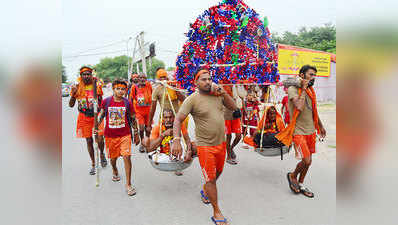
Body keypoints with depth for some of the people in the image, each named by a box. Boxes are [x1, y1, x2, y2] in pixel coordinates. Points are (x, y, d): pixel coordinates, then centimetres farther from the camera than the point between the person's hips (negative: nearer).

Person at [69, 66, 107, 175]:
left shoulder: (97, 86, -2)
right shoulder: (77, 88, -1)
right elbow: (71, 105, 1)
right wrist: (73, 94, -14)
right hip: (84, 117, 1)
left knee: (100, 139, -9)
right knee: (89, 140, 8)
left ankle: (102, 154, 25)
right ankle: (93, 164, 22)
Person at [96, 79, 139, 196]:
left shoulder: (127, 103, -3)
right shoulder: (106, 101, -3)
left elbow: (133, 118, 6)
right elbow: (101, 115, 11)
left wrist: (136, 133, 9)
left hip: (125, 135, -1)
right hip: (110, 135, 2)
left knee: (126, 157, -10)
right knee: (113, 157, 17)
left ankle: (128, 184, 1)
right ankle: (115, 171, 52)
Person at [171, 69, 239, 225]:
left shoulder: (217, 93, 3)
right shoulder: (192, 99, -13)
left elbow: (233, 107, 6)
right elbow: (178, 120, -16)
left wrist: (222, 93, -8)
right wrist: (177, 140, -30)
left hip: (221, 142, 6)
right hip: (205, 146, -6)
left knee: (217, 172, 24)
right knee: (211, 178, 2)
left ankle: (205, 191, 53)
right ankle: (216, 212, 20)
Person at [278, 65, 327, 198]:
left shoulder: (311, 90, 11)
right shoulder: (293, 89, -13)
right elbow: (299, 107, -29)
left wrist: (320, 126, 27)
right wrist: (303, 88, -19)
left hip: (311, 131, 8)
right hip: (298, 131, -8)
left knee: (308, 161, 13)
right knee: (306, 161, -10)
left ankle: (300, 184, 31)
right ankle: (292, 176, 20)